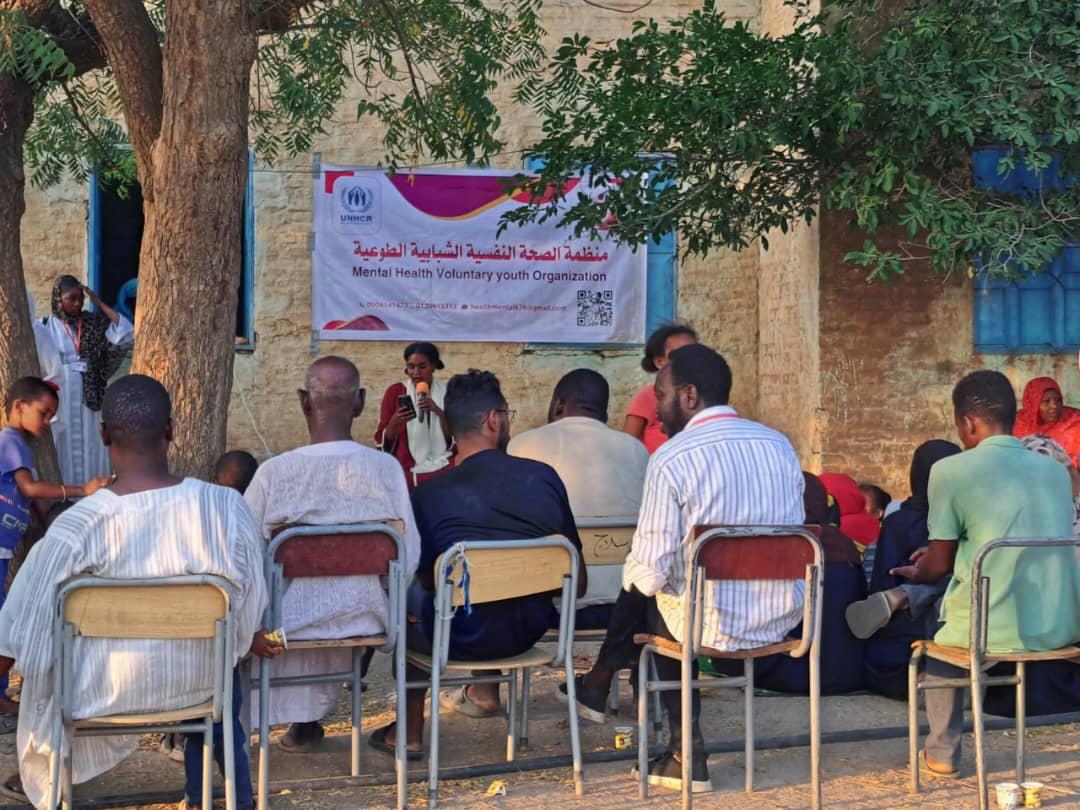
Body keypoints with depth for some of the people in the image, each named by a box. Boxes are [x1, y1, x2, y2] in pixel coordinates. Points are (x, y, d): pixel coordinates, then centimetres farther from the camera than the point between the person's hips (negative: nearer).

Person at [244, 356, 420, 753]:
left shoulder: (274, 471, -17)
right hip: (363, 619, 2)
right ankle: (307, 721, 44)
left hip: (290, 620, -1)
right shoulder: (386, 468, -12)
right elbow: (408, 561, -8)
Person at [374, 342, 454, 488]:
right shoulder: (395, 392, -2)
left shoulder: (448, 393, 1)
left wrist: (439, 413, -18)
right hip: (406, 473, -1)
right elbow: (382, 442, -1)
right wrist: (394, 423, -21)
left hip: (443, 472, 1)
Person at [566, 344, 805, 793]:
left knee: (646, 594, 25)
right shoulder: (781, 445, 4)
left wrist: (633, 573, 7)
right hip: (784, 618, 6)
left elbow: (650, 573, -16)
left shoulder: (671, 459, -15)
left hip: (712, 624, -6)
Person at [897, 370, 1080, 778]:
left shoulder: (950, 470, -6)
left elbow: (938, 565, 2)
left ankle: (941, 751, 28)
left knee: (939, 624, 29)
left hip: (994, 631, -5)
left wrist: (913, 572, 26)